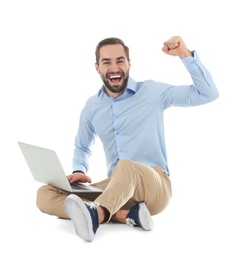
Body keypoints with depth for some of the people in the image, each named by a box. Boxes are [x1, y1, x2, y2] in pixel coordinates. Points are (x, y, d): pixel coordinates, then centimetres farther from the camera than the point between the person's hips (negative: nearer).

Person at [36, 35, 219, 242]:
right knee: (45, 194, -18)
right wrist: (79, 171, 3)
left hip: (155, 186, -4)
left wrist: (185, 54, -12)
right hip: (116, 187, 4)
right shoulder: (91, 107, 10)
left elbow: (208, 94, -3)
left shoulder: (151, 92, 1)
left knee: (127, 166, -39)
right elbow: (82, 147, 26)